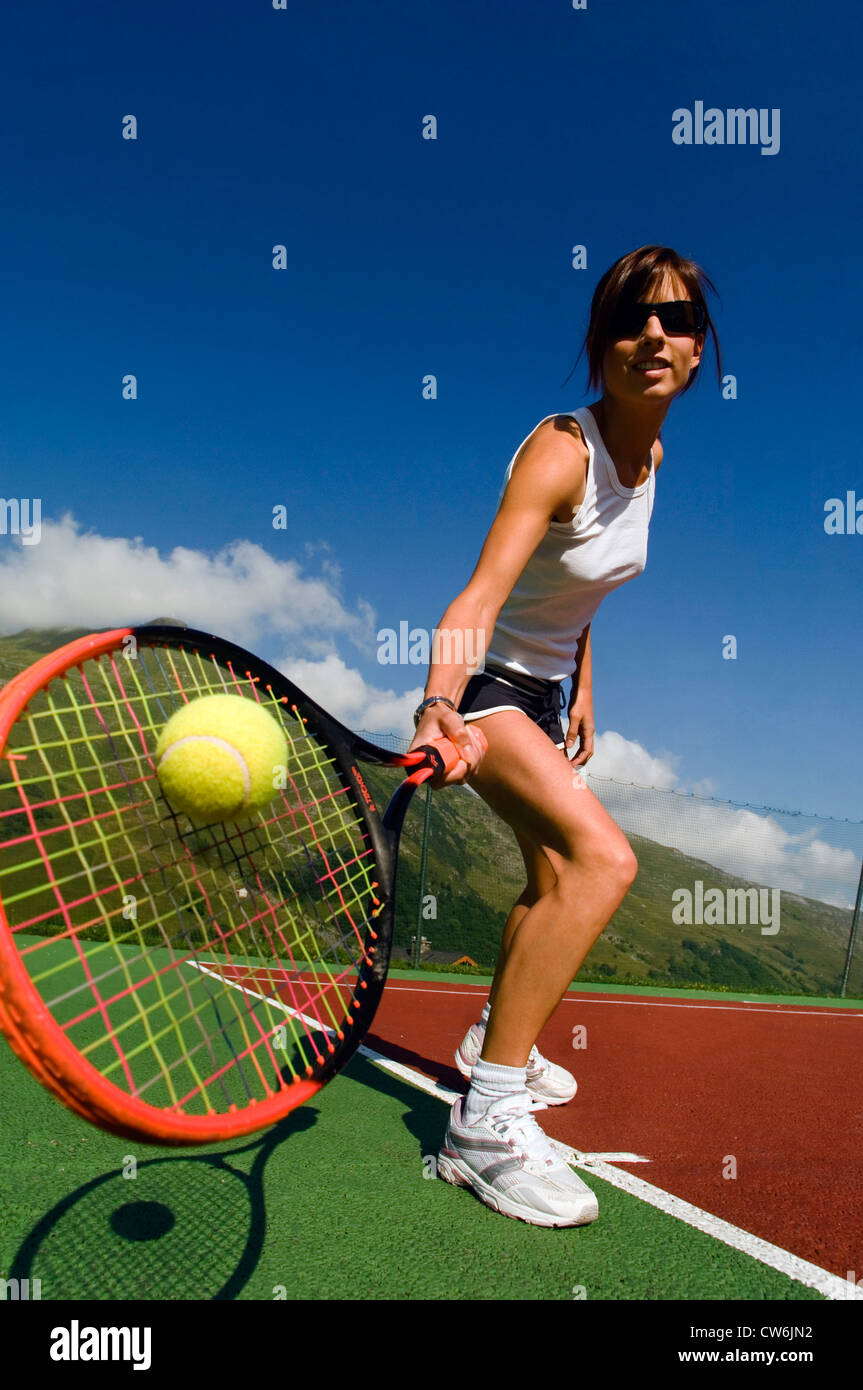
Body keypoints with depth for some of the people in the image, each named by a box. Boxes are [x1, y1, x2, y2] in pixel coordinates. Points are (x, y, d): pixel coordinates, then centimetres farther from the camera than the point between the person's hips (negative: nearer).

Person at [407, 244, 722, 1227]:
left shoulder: (651, 457, 1)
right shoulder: (559, 451, -24)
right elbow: (480, 597, -39)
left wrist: (580, 692, 14)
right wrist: (440, 706, -56)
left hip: (545, 689, 9)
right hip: (485, 682, -9)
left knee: (552, 881, 21)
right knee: (603, 857, -29)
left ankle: (495, 1040, 45)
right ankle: (486, 1118, -21)